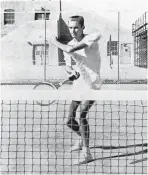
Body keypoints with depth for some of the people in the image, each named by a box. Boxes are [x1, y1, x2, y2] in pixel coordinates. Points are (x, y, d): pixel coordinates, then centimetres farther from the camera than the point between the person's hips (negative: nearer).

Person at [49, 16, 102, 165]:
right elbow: (68, 66, -5)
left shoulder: (91, 38, -15)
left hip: (92, 84, -6)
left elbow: (71, 50, -28)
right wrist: (71, 71, -29)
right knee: (70, 121, 9)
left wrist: (56, 43, -12)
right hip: (78, 84, 6)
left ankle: (86, 152, -14)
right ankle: (82, 138, 40)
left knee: (82, 115, -22)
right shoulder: (68, 46, 3)